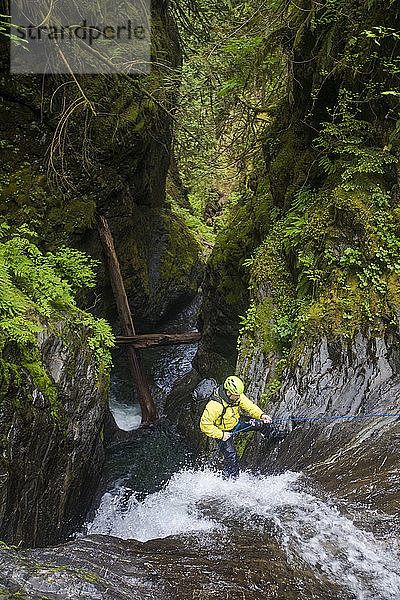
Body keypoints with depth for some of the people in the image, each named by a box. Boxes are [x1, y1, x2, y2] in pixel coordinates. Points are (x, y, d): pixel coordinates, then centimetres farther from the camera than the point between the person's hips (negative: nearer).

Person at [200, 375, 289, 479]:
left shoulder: (236, 395, -20)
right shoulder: (215, 405, -39)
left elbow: (248, 405, -8)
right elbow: (205, 425, -33)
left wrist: (261, 415, -24)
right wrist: (221, 435, -29)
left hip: (236, 422, 6)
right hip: (223, 430, -6)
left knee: (261, 423, 7)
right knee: (232, 459, -9)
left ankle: (275, 435, 38)